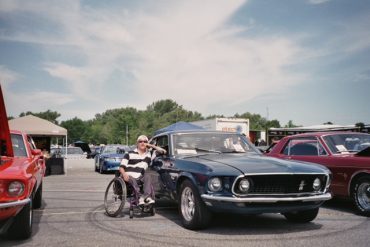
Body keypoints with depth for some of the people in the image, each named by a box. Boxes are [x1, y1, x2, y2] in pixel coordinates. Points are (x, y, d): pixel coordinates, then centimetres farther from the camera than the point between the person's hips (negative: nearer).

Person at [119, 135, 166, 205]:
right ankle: (142, 197, -43)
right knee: (133, 180, -34)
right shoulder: (129, 154, 4)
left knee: (147, 176, -26)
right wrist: (124, 174, -22)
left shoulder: (150, 153, 12)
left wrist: (151, 146, 4)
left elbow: (163, 151, 8)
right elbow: (121, 167, 0)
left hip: (139, 178, 3)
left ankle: (147, 196, -38)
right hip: (129, 177, -3)